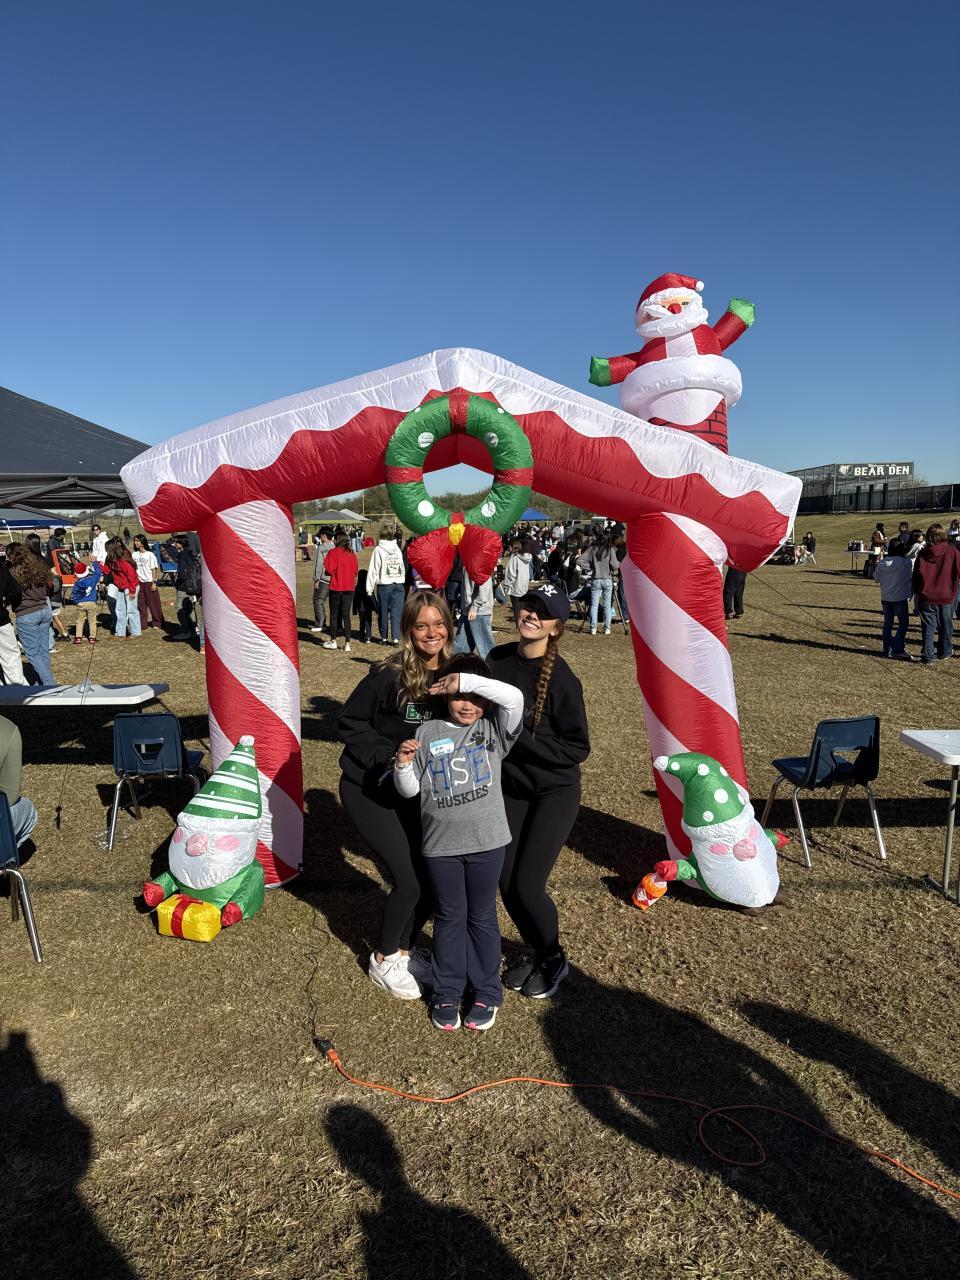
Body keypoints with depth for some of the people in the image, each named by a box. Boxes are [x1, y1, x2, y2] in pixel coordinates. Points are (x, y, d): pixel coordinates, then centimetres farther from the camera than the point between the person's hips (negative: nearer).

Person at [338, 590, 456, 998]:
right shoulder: (390, 674, -20)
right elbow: (350, 723, -13)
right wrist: (388, 756, -22)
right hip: (368, 789, -5)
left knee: (433, 875, 4)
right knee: (410, 880, -9)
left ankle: (403, 949, 31)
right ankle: (383, 960, 18)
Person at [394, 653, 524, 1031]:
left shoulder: (494, 730, -1)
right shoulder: (427, 733, 2)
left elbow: (514, 697, -22)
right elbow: (409, 790, 6)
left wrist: (467, 680, -24)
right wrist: (403, 764, -15)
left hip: (486, 842, -1)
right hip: (440, 844, 1)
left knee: (482, 916, 13)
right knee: (449, 917, 13)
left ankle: (486, 992, 28)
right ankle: (446, 993, 29)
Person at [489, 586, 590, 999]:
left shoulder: (562, 680, -21)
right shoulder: (498, 659, -4)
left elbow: (578, 748, -19)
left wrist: (520, 738, -24)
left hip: (554, 792, -5)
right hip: (510, 787, 5)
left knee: (527, 885, -6)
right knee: (506, 883, 6)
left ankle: (554, 960, 23)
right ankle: (533, 949, 35)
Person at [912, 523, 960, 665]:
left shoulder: (922, 554, -6)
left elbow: (916, 575, 2)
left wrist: (917, 591, 16)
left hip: (926, 596, 0)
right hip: (947, 596, 0)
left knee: (928, 627, 5)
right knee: (946, 625, 18)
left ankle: (928, 656, 1)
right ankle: (945, 651, 32)